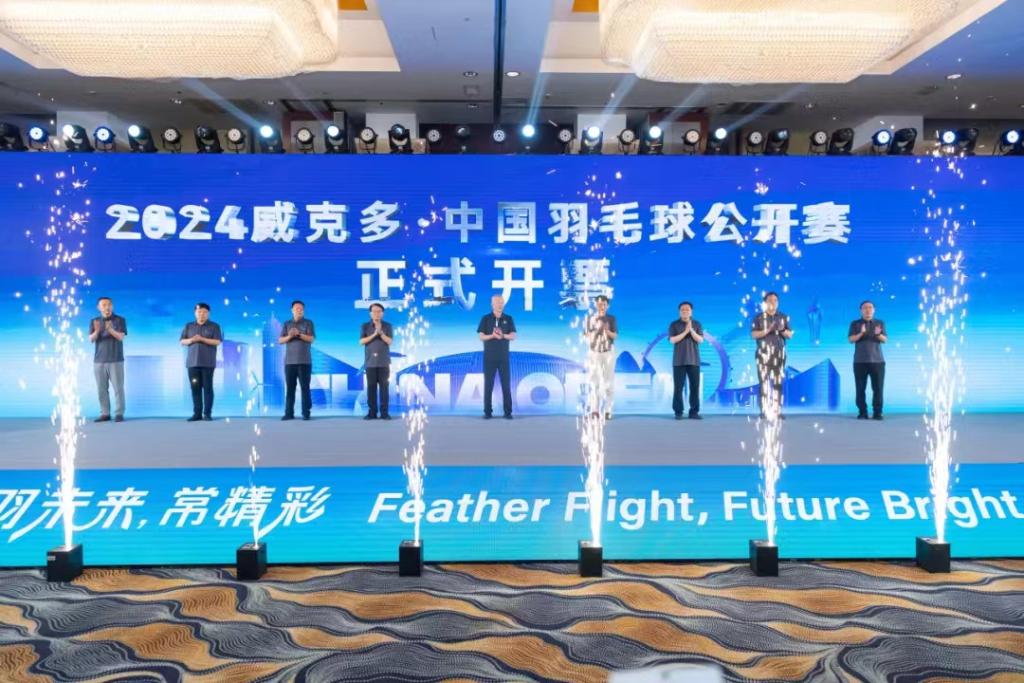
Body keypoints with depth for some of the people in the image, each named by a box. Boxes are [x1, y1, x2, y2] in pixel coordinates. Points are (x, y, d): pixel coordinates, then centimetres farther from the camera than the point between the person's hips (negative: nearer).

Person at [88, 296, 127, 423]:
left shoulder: (120, 320, 0)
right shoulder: (94, 321, 8)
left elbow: (121, 337, -11)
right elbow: (91, 339, -3)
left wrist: (111, 330, -31)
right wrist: (97, 331, -24)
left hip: (116, 360, -3)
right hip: (99, 360, 3)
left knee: (118, 387, -5)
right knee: (102, 388, 3)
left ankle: (119, 414, -2)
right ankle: (105, 413, 9)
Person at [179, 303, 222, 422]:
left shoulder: (214, 326, 3)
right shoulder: (189, 326, 14)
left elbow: (217, 342, -7)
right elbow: (182, 342, 13)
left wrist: (202, 339, -16)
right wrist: (190, 340, -9)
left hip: (208, 363, -3)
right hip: (192, 362, 3)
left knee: (207, 387, -4)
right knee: (195, 388, 1)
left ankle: (207, 413, -1)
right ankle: (197, 413, 5)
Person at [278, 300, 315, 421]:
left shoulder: (308, 323, 6)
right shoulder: (287, 324, 13)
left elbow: (311, 339, -5)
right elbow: (280, 340, 5)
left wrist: (299, 334, -18)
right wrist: (289, 336, -14)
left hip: (304, 361, -2)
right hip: (289, 361, 2)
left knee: (305, 388, -2)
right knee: (289, 388, 2)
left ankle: (306, 413, 0)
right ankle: (289, 413, 4)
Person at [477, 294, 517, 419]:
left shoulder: (508, 319, 4)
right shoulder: (486, 319, 2)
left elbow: (513, 336, -4)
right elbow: (481, 337, -4)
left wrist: (503, 335, -25)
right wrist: (492, 335, -23)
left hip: (504, 357, 1)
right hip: (489, 357, -1)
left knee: (506, 384, -1)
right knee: (488, 384, 1)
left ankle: (508, 411, 4)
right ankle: (487, 411, 7)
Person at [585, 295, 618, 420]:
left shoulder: (612, 318, 1)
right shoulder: (590, 318, 2)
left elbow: (615, 336, -3)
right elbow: (588, 338, 0)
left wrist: (606, 330, -21)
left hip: (608, 353, -1)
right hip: (594, 353, 1)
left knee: (609, 382, -3)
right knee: (594, 382, -1)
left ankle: (608, 410, 0)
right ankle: (594, 410, 0)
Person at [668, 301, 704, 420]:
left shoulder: (697, 324, 7)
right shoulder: (674, 325, 3)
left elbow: (700, 340, -3)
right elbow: (673, 340, -8)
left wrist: (691, 330, -17)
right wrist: (685, 331, -15)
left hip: (694, 361, 1)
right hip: (679, 361, -1)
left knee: (695, 386, -1)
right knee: (678, 387, -3)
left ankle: (694, 412, 5)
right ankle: (678, 412, 3)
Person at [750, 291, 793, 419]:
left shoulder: (784, 317, 11)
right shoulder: (759, 317, 3)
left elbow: (790, 335, 9)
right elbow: (754, 334, -4)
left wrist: (782, 330, -11)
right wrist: (768, 330, -17)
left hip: (779, 354, 2)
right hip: (763, 354, -2)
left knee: (778, 383, 1)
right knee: (764, 382, -6)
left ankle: (777, 411, 3)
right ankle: (764, 411, -4)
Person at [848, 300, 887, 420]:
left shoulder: (880, 323, 11)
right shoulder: (855, 324, 8)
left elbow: (885, 340, 1)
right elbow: (851, 339, -3)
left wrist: (878, 334, -21)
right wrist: (861, 333, -21)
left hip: (877, 361, 1)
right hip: (860, 361, -1)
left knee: (878, 388, -3)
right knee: (861, 388, -2)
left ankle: (877, 413, 0)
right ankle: (862, 412, 2)